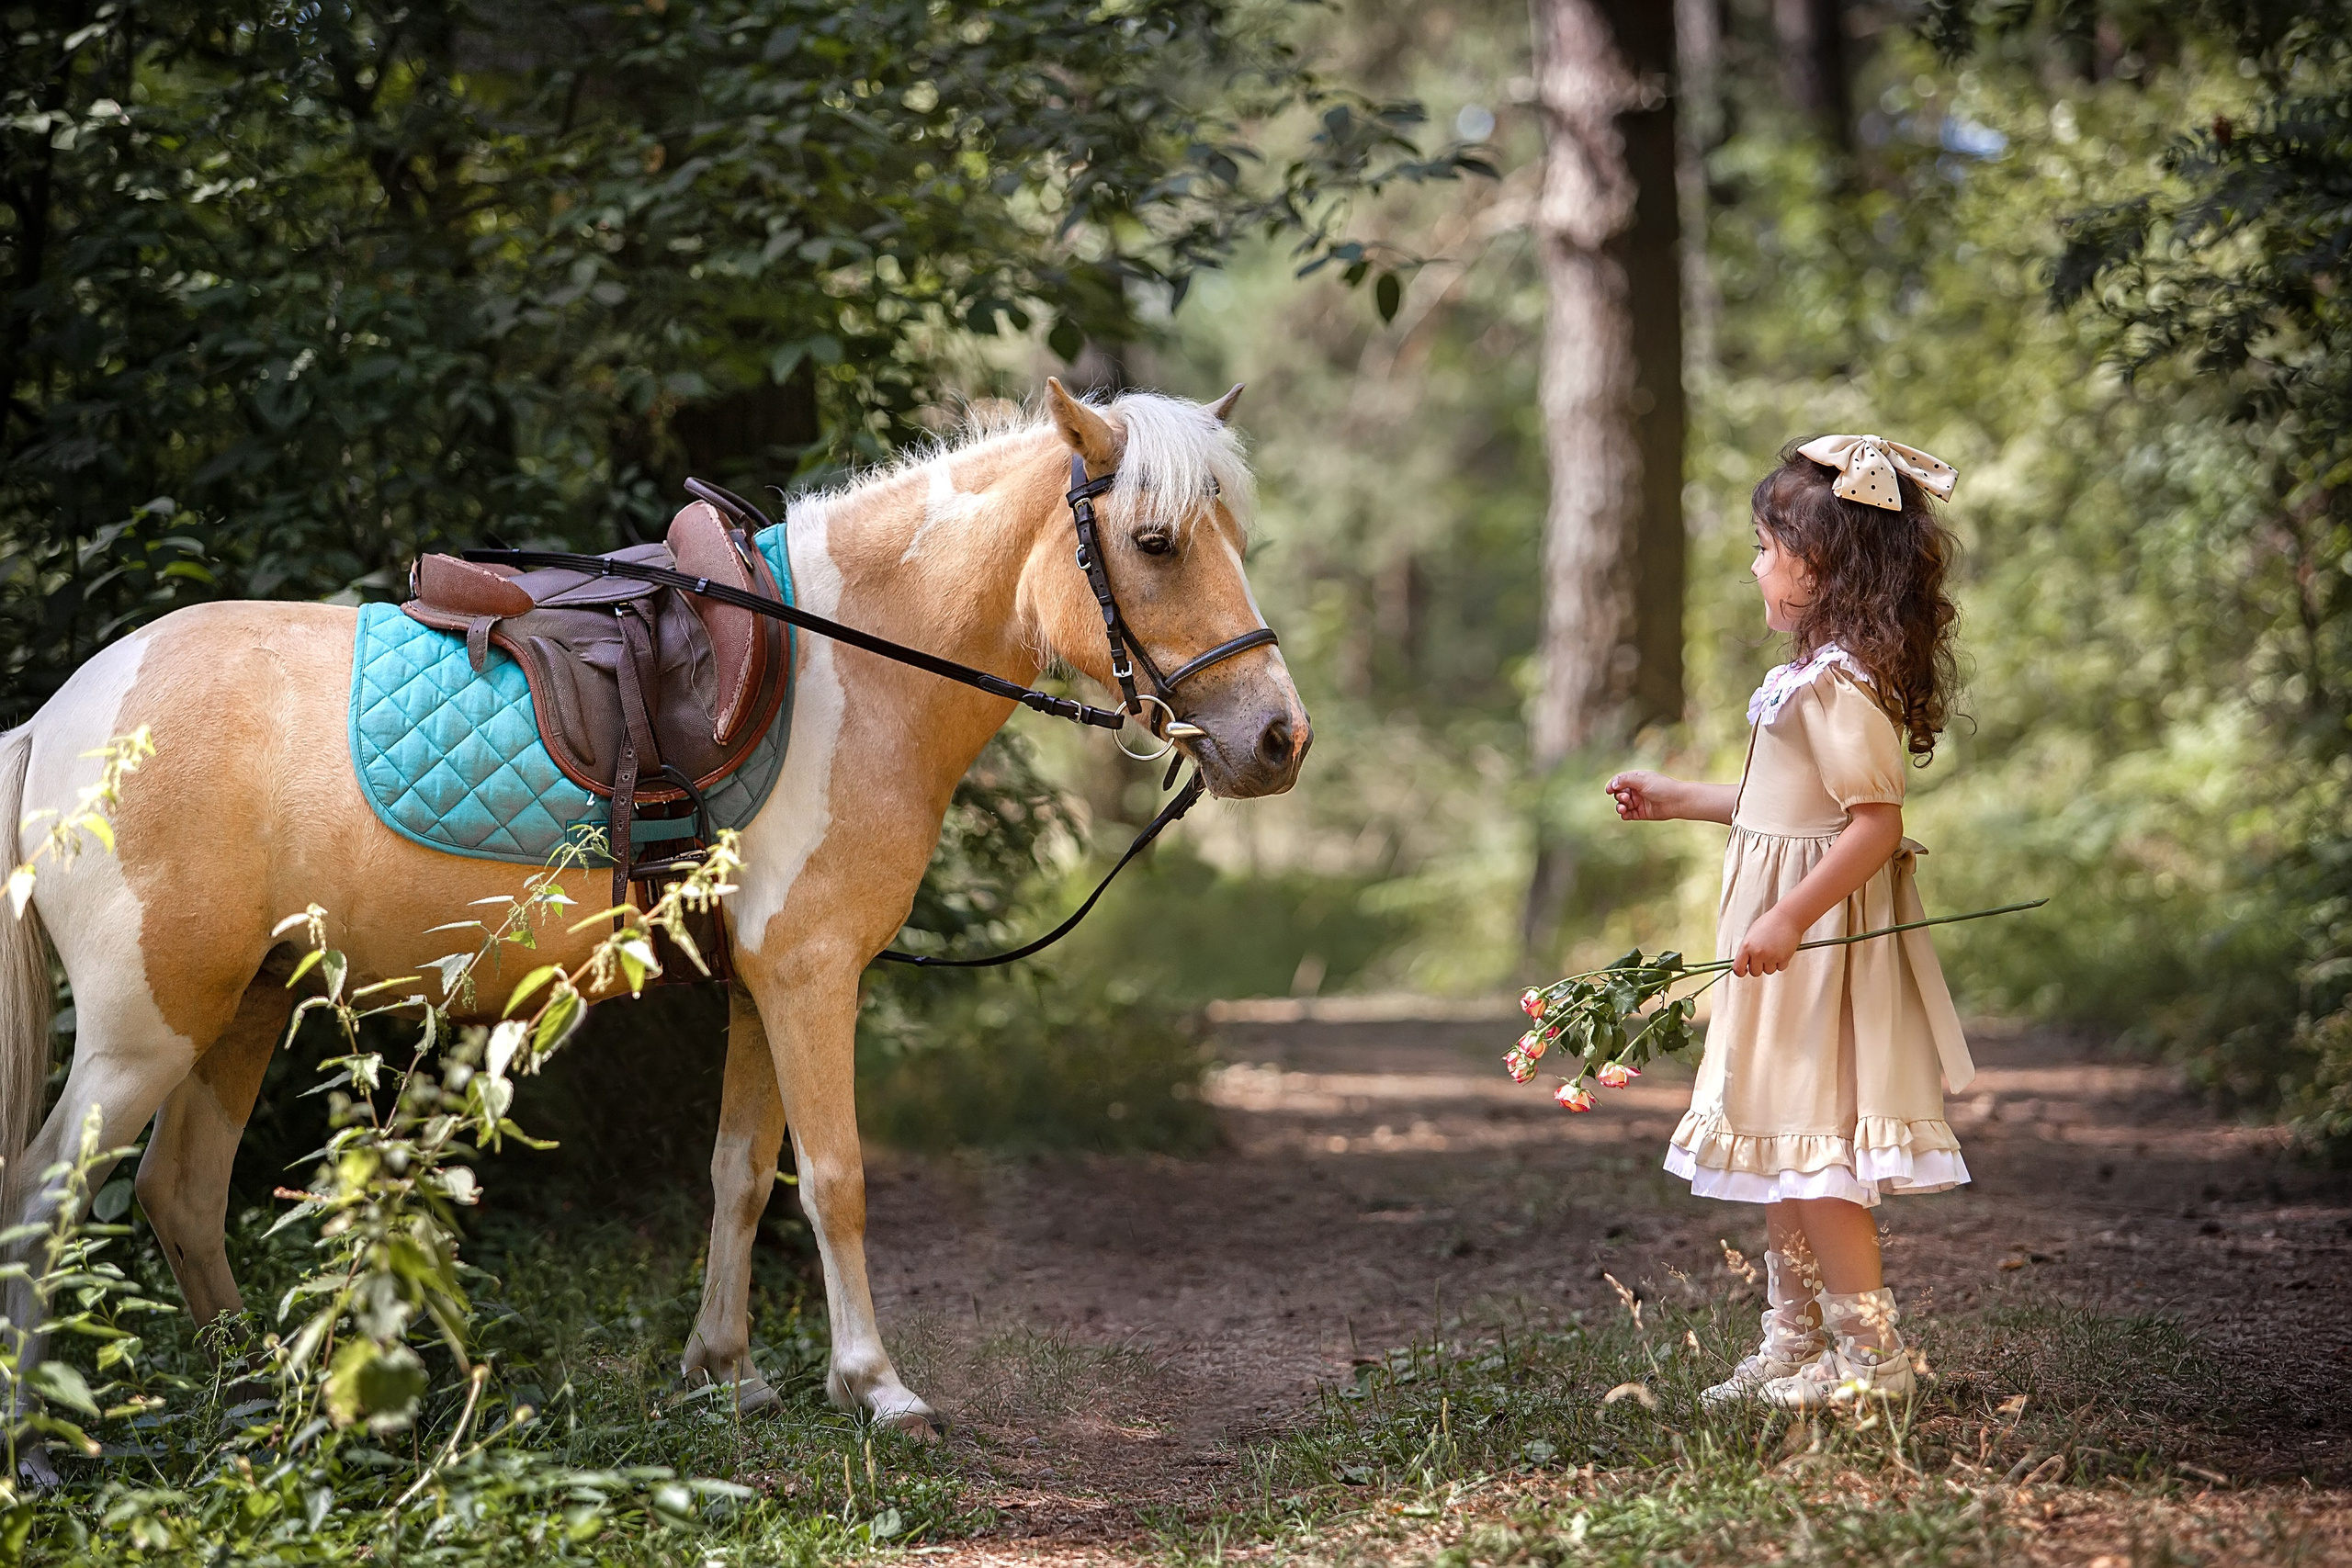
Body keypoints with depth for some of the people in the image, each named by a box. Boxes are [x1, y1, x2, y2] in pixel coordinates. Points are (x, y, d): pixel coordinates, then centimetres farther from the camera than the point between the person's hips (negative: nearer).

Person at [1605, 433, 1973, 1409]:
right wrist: (1679, 800, 30)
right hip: (1792, 936, 11)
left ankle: (1869, 1352, 0)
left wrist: (1790, 918, -26)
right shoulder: (1822, 673, 12)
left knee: (1810, 1148, -7)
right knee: (1779, 1147, 16)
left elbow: (1875, 823, -25)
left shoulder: (1838, 683, -20)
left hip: (1818, 944, -11)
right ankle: (1795, 1341, 24)